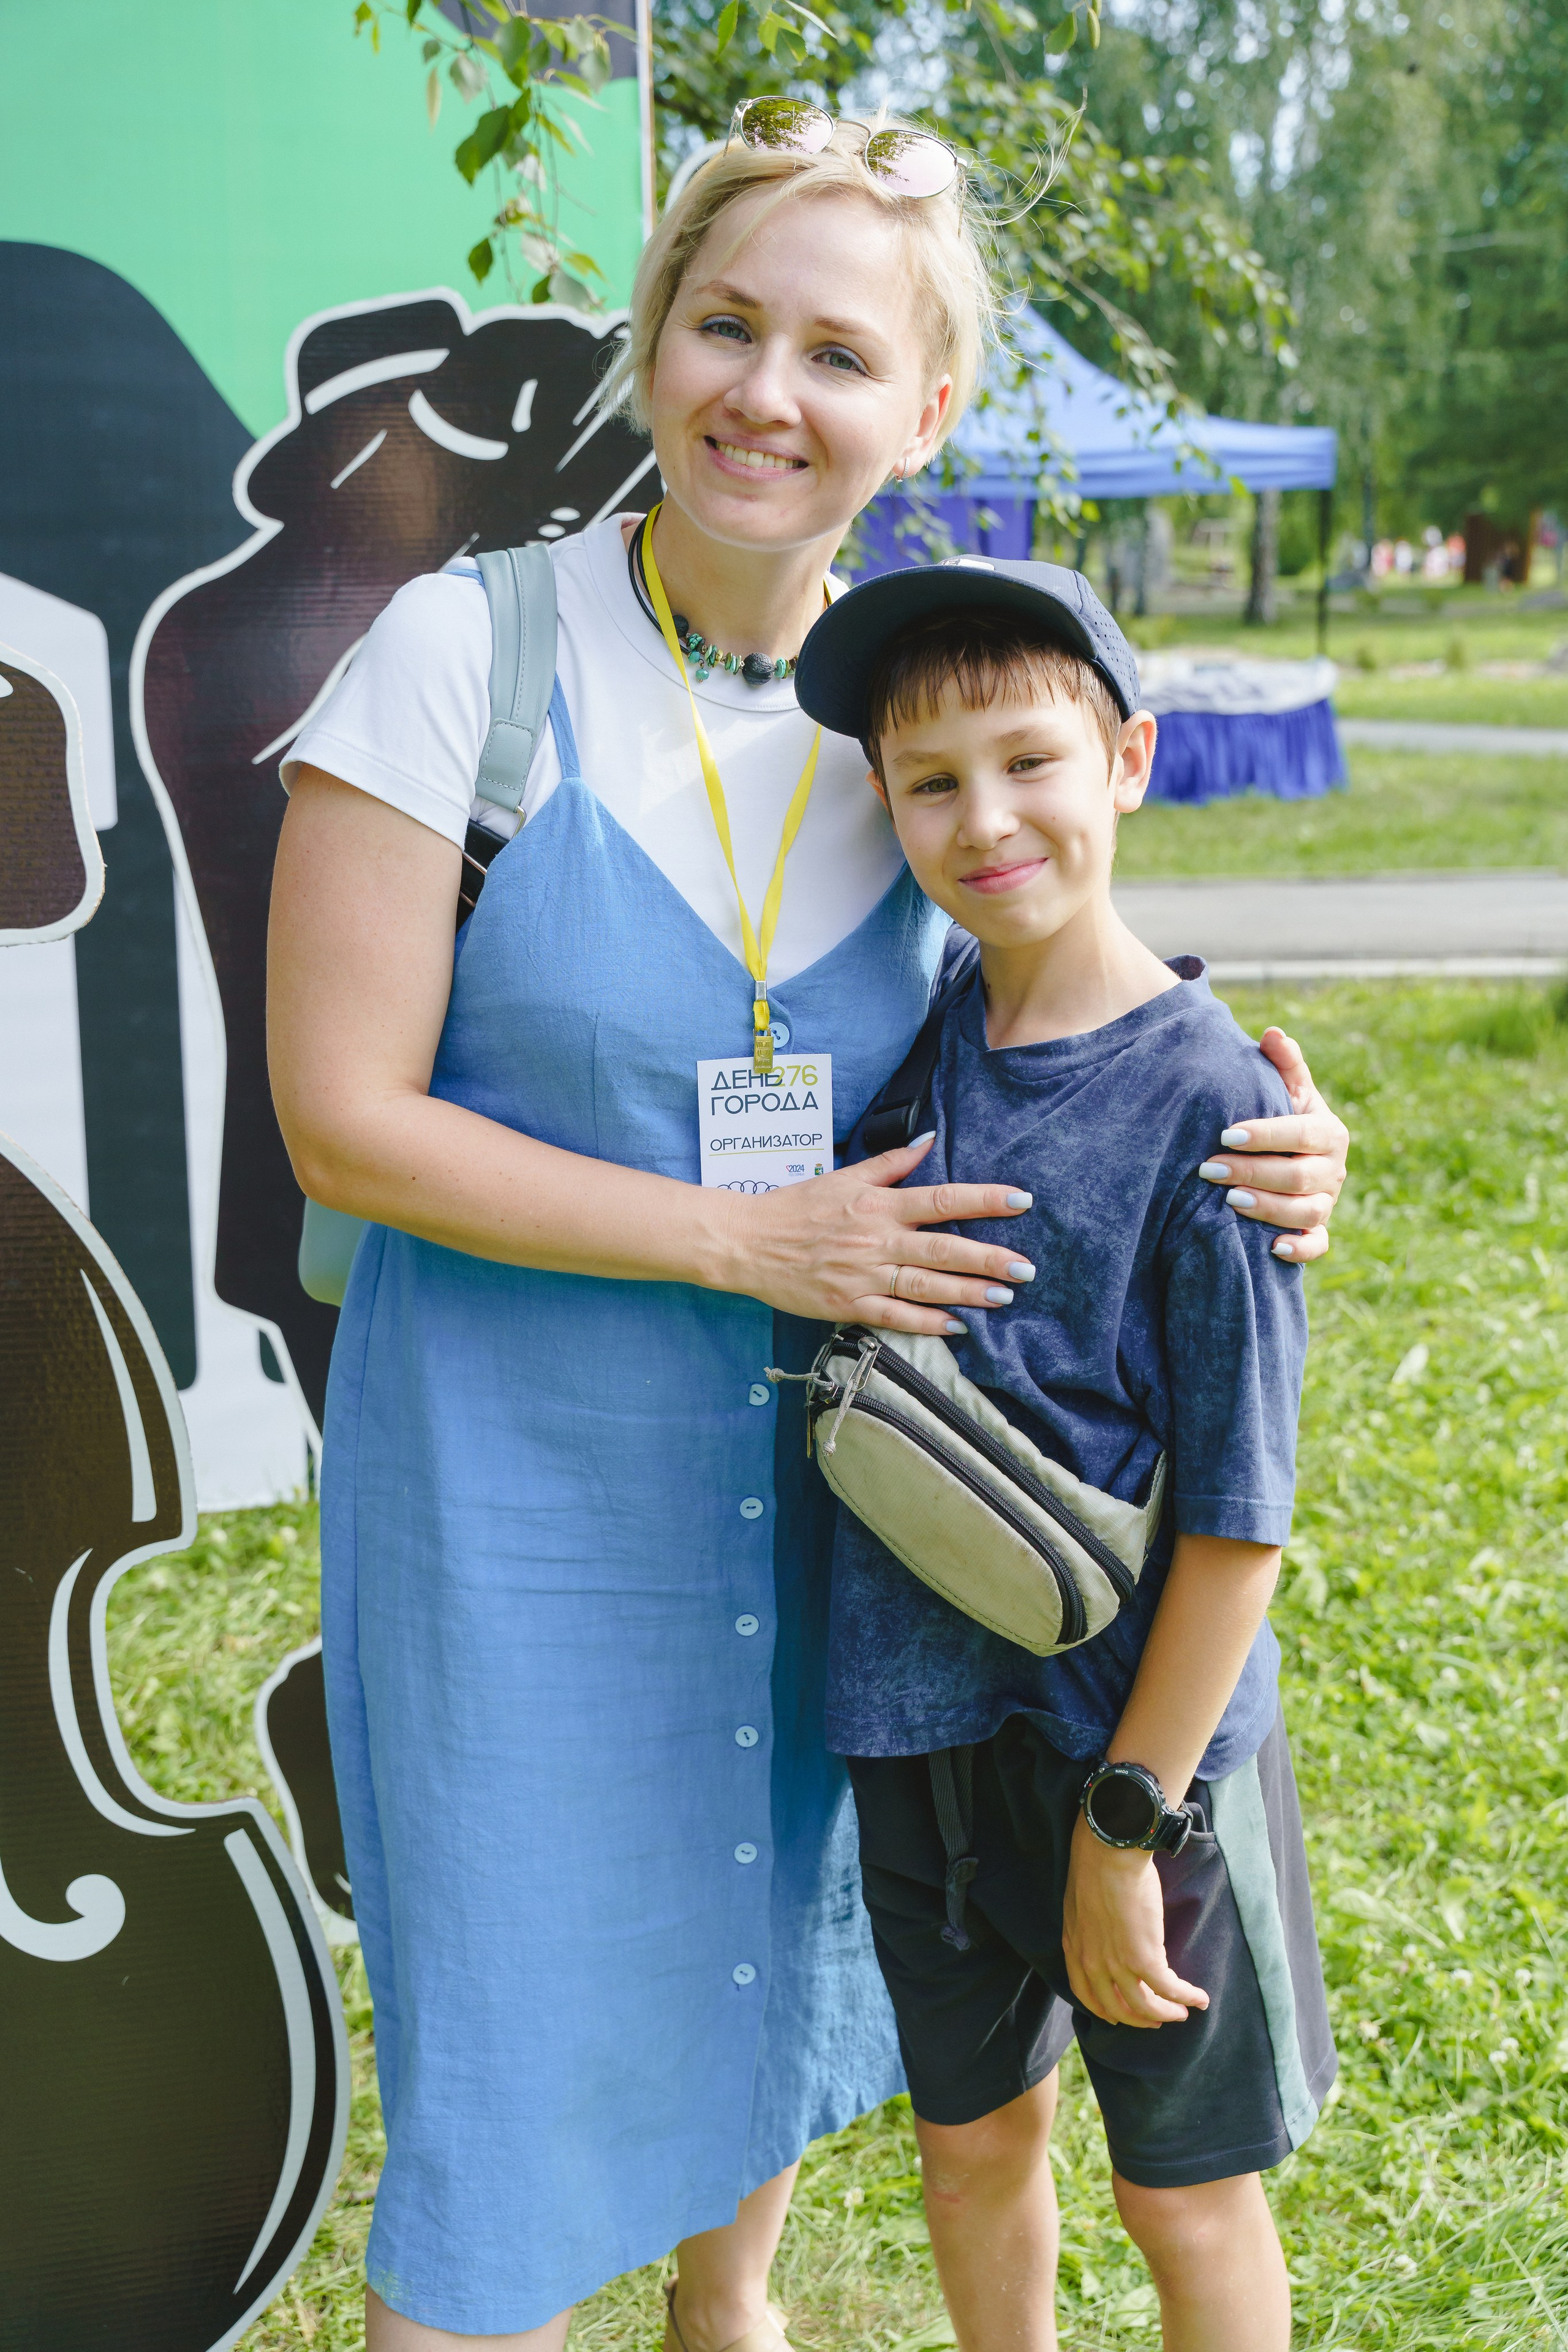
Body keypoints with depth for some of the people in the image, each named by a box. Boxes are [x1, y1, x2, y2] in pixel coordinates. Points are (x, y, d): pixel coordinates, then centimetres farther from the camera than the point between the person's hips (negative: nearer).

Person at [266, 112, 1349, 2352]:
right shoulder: (469, 654, -15)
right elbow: (345, 1120, -16)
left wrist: (1253, 1156, -12)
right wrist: (747, 1241, -19)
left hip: (819, 1475, 5)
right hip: (518, 1483, -5)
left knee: (777, 1941, 25)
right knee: (515, 2033, 7)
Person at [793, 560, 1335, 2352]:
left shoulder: (1205, 1096, -19)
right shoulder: (915, 1037, -3)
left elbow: (1237, 1516, -17)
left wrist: (1131, 1815, -15)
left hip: (1134, 1733, -5)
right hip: (920, 1716, 5)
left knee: (1187, 2192, 16)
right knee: (972, 2140, 22)